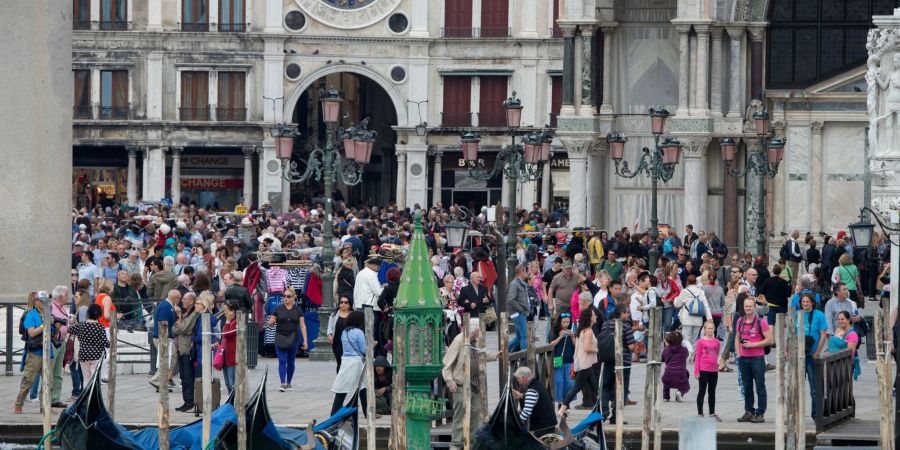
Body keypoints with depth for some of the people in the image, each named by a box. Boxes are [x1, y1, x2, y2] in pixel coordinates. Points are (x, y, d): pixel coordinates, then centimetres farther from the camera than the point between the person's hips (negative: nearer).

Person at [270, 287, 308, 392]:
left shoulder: (298, 310, 4)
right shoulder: (279, 309, 2)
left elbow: (302, 325, 4)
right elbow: (270, 323, 7)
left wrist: (305, 340, -1)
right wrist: (271, 322, -18)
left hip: (293, 339, 1)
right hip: (280, 339, -1)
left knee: (291, 362, 8)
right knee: (282, 361, -9)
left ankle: (288, 383, 20)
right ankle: (282, 384, -14)